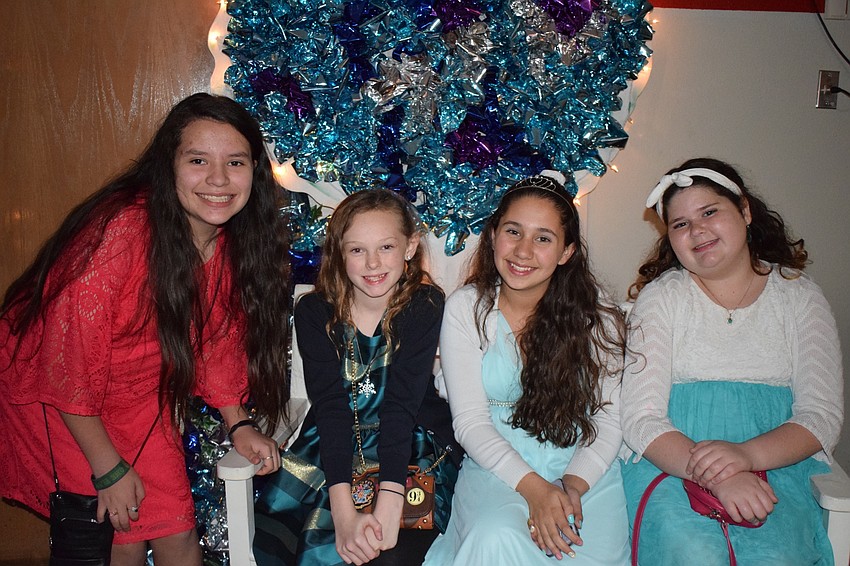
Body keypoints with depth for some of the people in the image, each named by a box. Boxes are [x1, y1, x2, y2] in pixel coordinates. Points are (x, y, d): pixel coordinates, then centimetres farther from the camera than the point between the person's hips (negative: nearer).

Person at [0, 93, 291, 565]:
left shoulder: (235, 241, -12)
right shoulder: (120, 232, -32)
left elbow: (216, 337, 2)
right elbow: (68, 365, -26)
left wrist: (239, 424, -6)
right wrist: (109, 470, -18)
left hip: (140, 395, 5)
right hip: (49, 393, -5)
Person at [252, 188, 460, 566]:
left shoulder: (424, 305, -12)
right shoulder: (314, 311, -8)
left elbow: (401, 403, -22)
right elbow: (329, 406, -18)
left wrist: (388, 505, -33)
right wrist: (344, 513, -30)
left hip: (412, 445, -2)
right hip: (331, 443, 2)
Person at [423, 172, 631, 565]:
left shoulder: (596, 313, -1)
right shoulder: (466, 308, -3)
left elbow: (610, 417, -2)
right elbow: (469, 420, -7)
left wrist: (574, 484, -19)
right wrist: (533, 487, -20)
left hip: (585, 469, 1)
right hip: (497, 466, -1)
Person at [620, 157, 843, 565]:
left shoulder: (800, 297, 10)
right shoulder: (660, 297, 4)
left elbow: (823, 414, 1)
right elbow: (640, 417, -5)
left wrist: (748, 454, -20)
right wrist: (715, 477, -23)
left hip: (774, 461, 1)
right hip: (671, 461, -1)